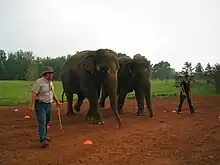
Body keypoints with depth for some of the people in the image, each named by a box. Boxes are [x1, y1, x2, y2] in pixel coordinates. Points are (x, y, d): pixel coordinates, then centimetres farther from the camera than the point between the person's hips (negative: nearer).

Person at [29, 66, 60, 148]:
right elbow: (34, 94, -20)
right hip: (40, 105, -7)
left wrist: (56, 101, 28)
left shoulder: (50, 82, 11)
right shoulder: (39, 82, -14)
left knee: (46, 122, 16)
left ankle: (44, 136, 32)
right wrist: (32, 105, -26)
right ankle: (43, 140, -13)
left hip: (49, 105, 8)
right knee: (42, 122, -12)